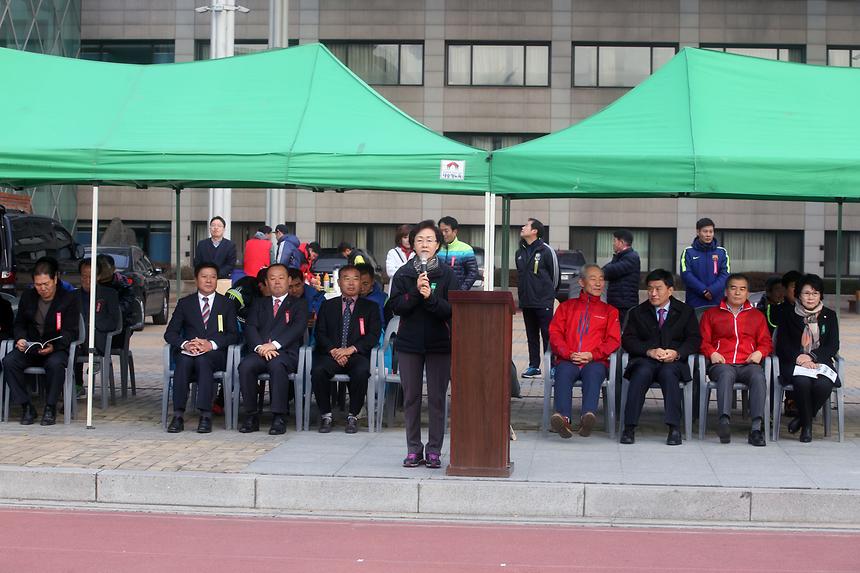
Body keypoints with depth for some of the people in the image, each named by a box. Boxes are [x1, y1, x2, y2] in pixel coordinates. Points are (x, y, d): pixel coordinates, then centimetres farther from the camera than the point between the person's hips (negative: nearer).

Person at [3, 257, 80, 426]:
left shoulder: (69, 299, -2)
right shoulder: (27, 296, 11)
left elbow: (70, 331, -7)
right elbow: (19, 324, 17)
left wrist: (54, 347, -26)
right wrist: (20, 339, -7)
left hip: (56, 348, -4)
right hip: (30, 347, 4)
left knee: (55, 364, -38)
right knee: (9, 361, -26)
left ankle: (50, 408, -21)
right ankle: (26, 407, -18)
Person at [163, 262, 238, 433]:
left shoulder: (226, 304, 16)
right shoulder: (184, 303, 17)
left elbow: (233, 334, 5)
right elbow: (170, 333, 9)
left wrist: (211, 344, -13)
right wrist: (185, 344, -13)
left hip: (215, 353, -1)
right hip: (187, 351, 1)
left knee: (203, 360, -36)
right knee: (184, 362, -34)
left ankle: (205, 415, -40)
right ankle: (178, 415, -36)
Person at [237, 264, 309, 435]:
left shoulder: (298, 304, 16)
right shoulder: (259, 304, 26)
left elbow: (298, 328, -3)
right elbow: (250, 328, 10)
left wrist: (274, 345, -17)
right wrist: (260, 347, -12)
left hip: (286, 353, -3)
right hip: (260, 352, 3)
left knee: (277, 365, -37)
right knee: (245, 366, -30)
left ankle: (279, 418, -34)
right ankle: (251, 416, -21)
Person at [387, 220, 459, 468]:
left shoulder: (447, 274, -1)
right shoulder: (403, 274, 4)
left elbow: (453, 309, -8)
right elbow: (396, 306, -5)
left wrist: (431, 297, -22)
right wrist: (415, 292, -17)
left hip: (439, 343, -1)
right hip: (409, 343, 1)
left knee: (437, 398, 1)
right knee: (411, 397, 5)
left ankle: (434, 450, 8)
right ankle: (414, 449, 13)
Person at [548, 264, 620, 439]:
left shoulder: (609, 311, 25)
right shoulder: (566, 306, 26)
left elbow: (614, 340, 11)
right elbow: (555, 333, 14)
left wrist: (592, 355, -8)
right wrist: (569, 354, -6)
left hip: (595, 361, 0)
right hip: (568, 360, 1)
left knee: (594, 372, -36)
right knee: (564, 372, -35)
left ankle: (588, 415, -57)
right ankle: (563, 417, -53)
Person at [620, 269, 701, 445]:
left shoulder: (685, 311, 15)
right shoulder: (637, 312, 16)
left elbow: (694, 339, 7)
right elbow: (628, 340, 5)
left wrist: (676, 353, -14)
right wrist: (650, 351, -13)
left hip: (673, 362, 0)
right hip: (645, 360, 1)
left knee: (668, 373, -36)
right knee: (642, 373, -34)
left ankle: (674, 428, -36)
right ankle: (629, 427, -35)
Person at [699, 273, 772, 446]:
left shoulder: (757, 316, 26)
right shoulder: (711, 314, 21)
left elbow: (766, 342, 21)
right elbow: (703, 340, 15)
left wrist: (759, 352, 0)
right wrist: (712, 353, -5)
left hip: (748, 364, 1)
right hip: (722, 364, -1)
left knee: (758, 376, -35)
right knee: (726, 374, -39)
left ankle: (757, 427, -44)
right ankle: (725, 420, -56)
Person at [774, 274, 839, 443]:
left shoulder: (829, 316, 14)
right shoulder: (789, 316, 11)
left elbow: (833, 346, 5)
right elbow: (781, 346, 3)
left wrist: (812, 357, -12)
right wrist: (799, 358, -16)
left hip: (821, 361, 1)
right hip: (795, 362, -1)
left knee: (823, 384, -34)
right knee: (802, 382, -36)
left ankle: (802, 418, -8)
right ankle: (807, 425, -15)